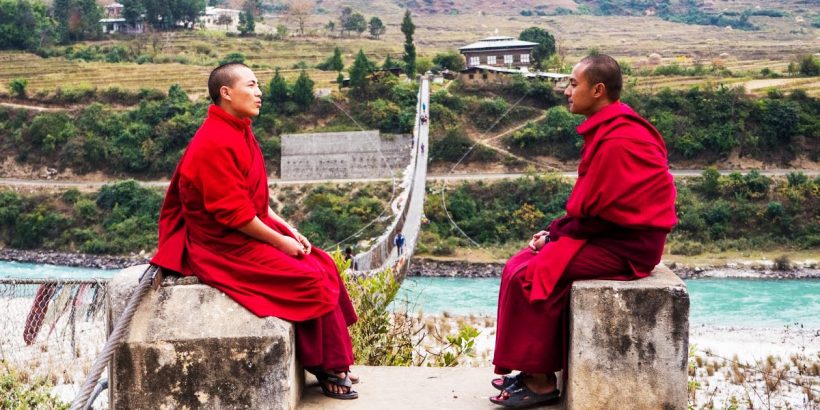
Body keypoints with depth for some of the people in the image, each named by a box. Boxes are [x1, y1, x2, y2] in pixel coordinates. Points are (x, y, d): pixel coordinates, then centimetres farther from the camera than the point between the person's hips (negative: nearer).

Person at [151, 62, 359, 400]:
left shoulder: (238, 133, 9)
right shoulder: (216, 143, -23)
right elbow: (233, 213, -24)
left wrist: (287, 229, 6)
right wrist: (279, 241, -15)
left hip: (250, 232, 10)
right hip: (226, 246, -10)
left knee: (322, 264, 4)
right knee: (311, 280, -15)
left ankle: (333, 360, 9)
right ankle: (328, 368, 2)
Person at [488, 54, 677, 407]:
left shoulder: (617, 141, -22)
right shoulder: (609, 129, 11)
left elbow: (588, 207, -19)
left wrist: (554, 233, -4)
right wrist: (555, 230, 4)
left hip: (625, 245, -10)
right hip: (613, 231, 10)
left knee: (529, 274, -15)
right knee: (520, 264, 4)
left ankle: (541, 380, -3)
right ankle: (534, 369, 8)